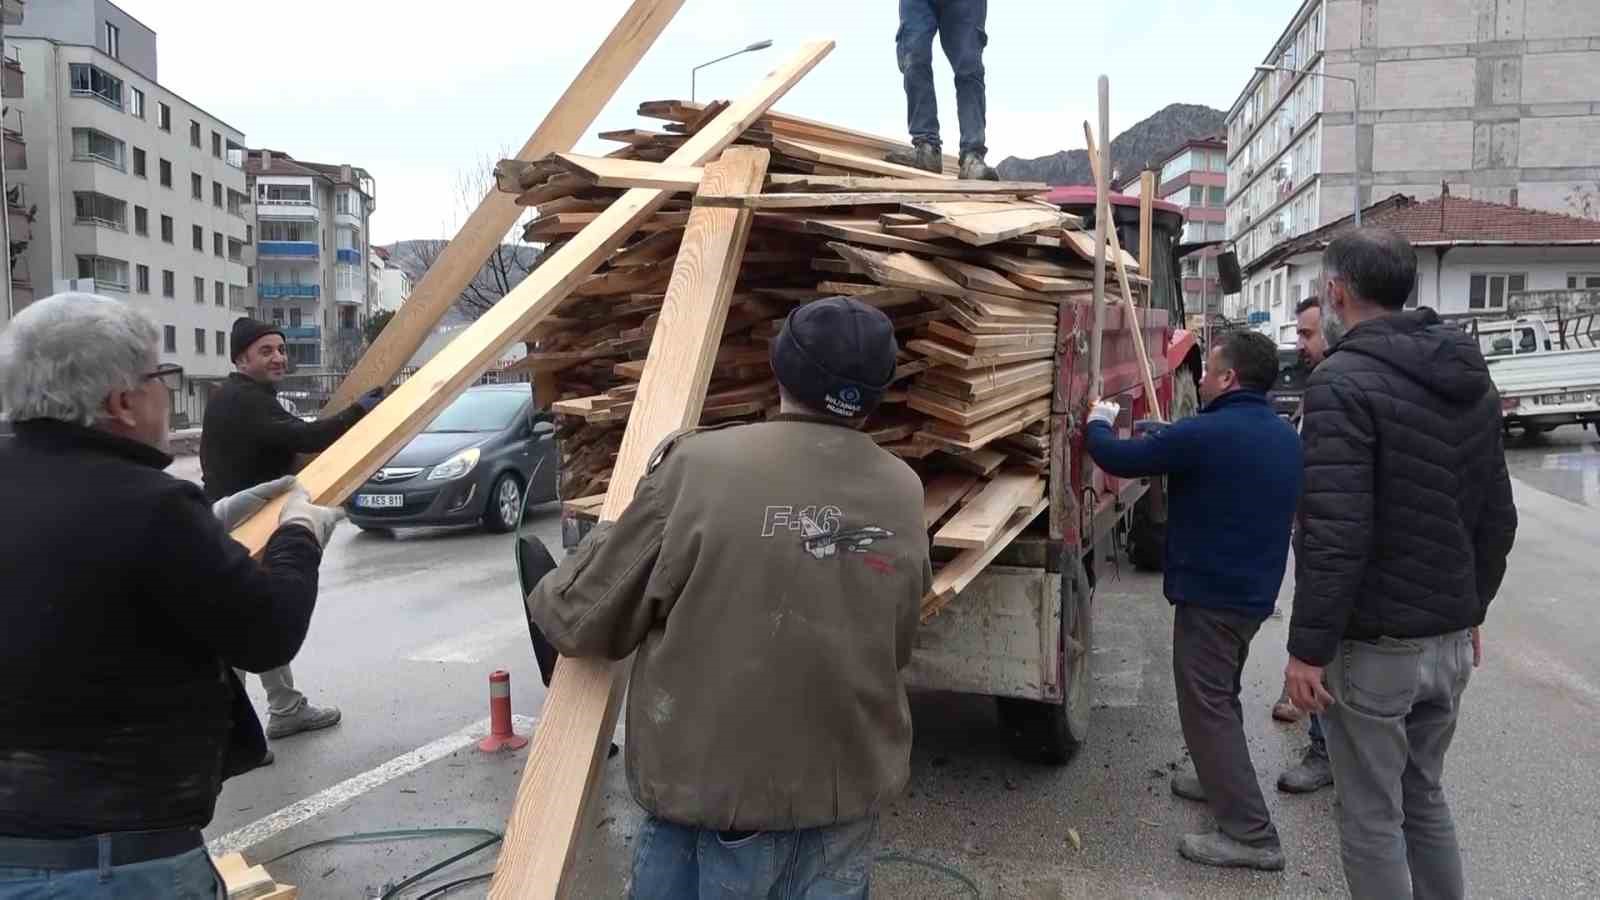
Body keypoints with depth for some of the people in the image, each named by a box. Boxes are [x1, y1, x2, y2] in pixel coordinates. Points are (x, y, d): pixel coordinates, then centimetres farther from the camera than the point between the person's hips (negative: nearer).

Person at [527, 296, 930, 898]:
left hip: (713, 784, -4)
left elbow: (588, 618, -9)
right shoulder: (904, 494, -4)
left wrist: (549, 598, 13)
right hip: (849, 787, 4)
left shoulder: (699, 467, -18)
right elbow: (896, 650, 8)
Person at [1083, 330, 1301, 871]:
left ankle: (1250, 834, -1)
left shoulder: (1204, 435, -22)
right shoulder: (1286, 438, 6)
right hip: (1256, 591, 9)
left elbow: (1120, 459, -14)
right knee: (1220, 695, 26)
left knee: (1205, 706, -1)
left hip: (1210, 594, -9)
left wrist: (1097, 424, 7)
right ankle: (1222, 780, 42)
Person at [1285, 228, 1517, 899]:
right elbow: (1497, 519, 14)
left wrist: (1308, 648, -17)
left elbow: (1336, 534, -24)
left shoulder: (1344, 382, -18)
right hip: (1449, 642, 8)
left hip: (1373, 648, -8)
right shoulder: (1472, 381, 8)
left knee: (1372, 818, 6)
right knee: (1425, 798, 22)